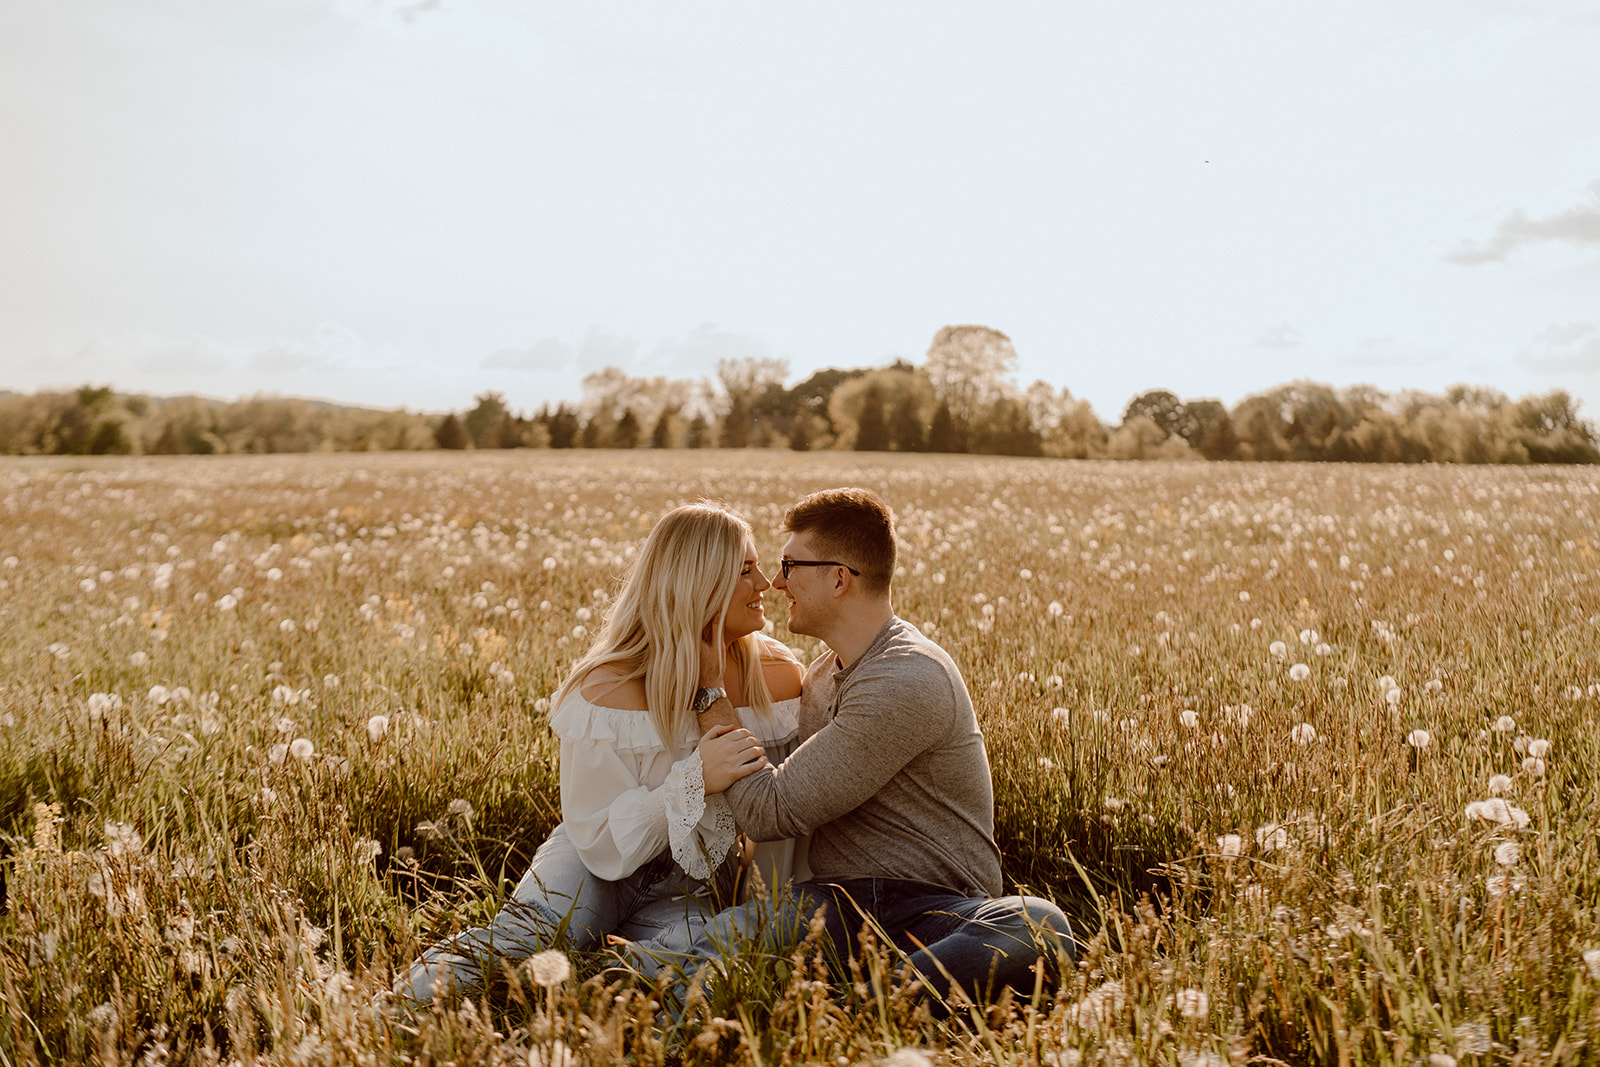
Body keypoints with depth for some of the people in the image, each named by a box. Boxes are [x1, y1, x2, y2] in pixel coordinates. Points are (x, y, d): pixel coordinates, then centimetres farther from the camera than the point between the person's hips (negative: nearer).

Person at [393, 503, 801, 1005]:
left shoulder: (779, 676, -7)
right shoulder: (608, 690, -19)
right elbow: (601, 843, -20)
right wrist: (693, 780, -33)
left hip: (694, 888, 3)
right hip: (597, 865, -3)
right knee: (515, 941, -33)